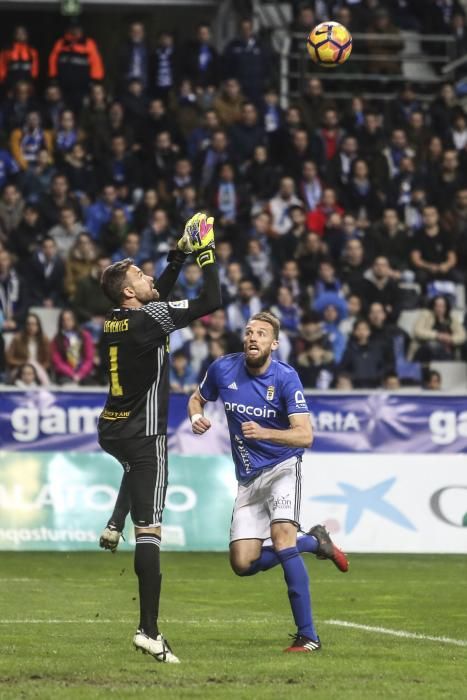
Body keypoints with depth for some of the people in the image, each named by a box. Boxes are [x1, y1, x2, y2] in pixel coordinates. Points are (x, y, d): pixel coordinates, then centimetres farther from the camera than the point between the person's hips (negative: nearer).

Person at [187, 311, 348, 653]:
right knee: (243, 563, -3)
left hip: (282, 466, -5)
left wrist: (264, 433, -40)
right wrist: (196, 417, -8)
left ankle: (308, 635, -27)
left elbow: (305, 435, -23)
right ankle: (314, 541, 23)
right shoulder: (223, 369, -4)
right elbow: (198, 398, 16)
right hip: (248, 477, 5)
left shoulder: (286, 377, -16)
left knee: (282, 532, -30)